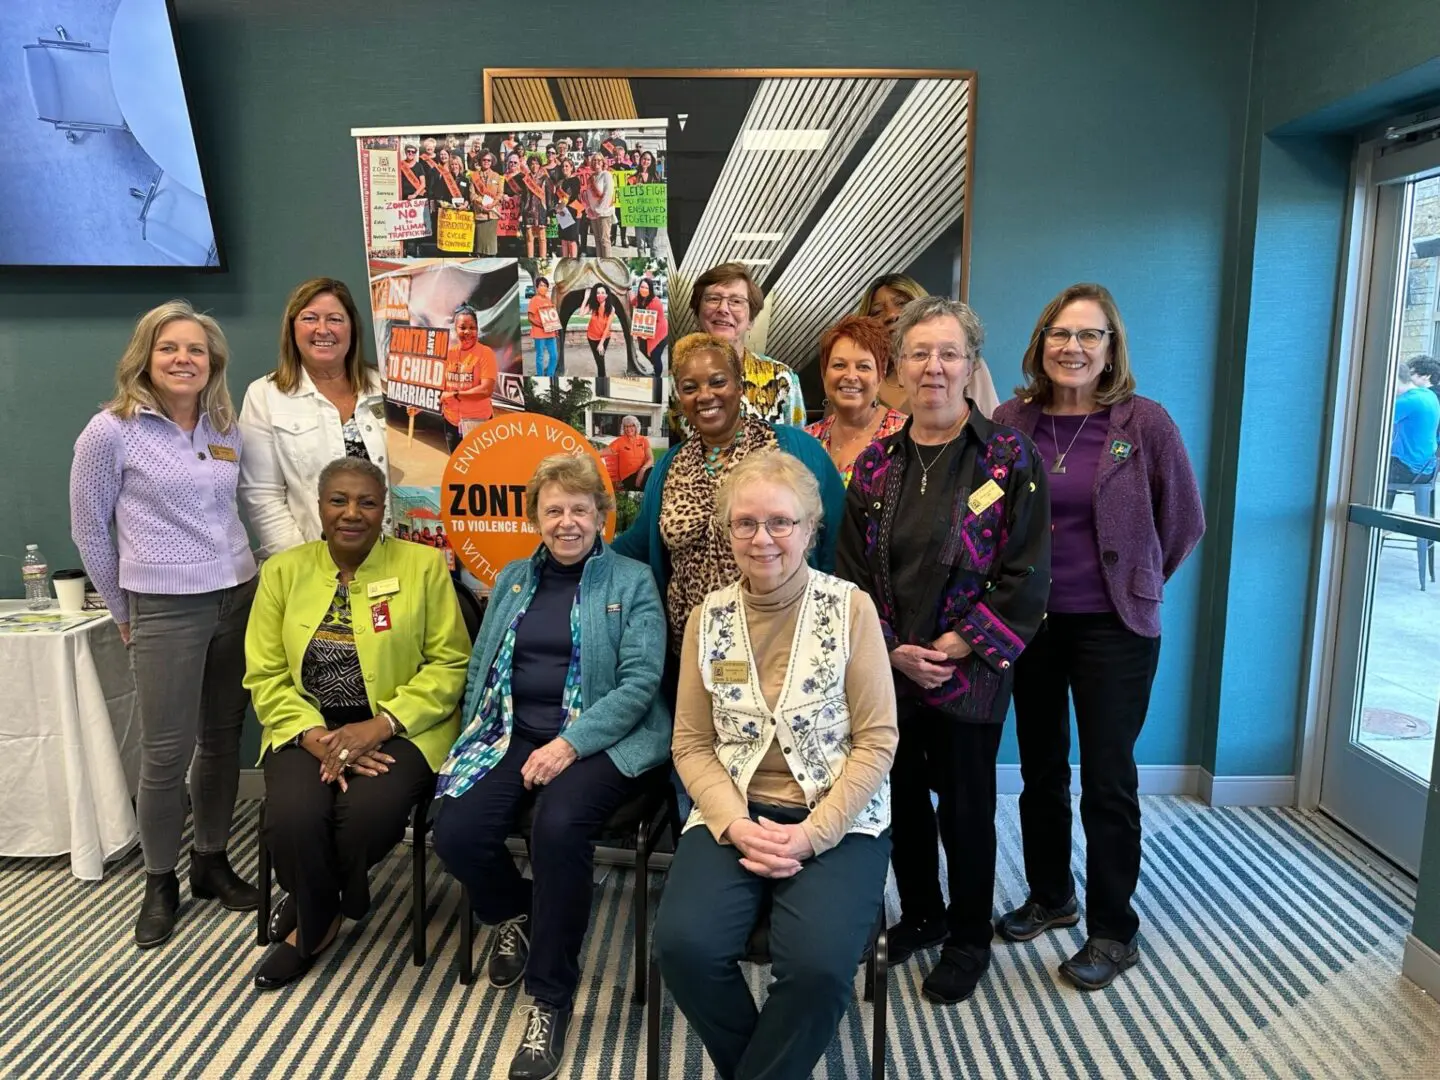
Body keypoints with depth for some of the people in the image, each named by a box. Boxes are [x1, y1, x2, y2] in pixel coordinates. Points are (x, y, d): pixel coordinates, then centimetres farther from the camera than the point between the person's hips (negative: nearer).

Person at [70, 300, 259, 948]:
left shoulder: (226, 431, 8)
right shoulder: (111, 431, -6)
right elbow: (88, 528, 0)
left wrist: (245, 581, 12)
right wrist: (122, 610, 6)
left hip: (238, 598, 5)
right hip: (164, 609, -4)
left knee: (222, 740, 12)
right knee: (166, 753, 1)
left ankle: (212, 862, 28)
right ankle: (160, 883, 20)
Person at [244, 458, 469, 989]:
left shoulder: (424, 565, -1)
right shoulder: (283, 570, 6)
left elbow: (451, 663, -5)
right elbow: (265, 675, 3)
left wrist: (381, 724, -17)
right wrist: (315, 736, -14)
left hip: (399, 729, -2)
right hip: (310, 728, 2)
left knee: (369, 812, -29)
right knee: (293, 818, -27)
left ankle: (313, 915, 6)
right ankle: (317, 919, 8)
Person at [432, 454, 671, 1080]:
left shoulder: (632, 582, 0)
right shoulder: (512, 580, 16)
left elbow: (639, 682, -8)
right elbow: (480, 667, 16)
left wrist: (570, 743, -18)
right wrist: (476, 739, -1)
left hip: (601, 740, -4)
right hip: (514, 734, 5)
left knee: (558, 828, -33)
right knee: (455, 833, -19)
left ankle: (551, 999, -10)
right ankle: (515, 914, 17)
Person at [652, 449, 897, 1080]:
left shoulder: (851, 608, -5)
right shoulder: (708, 618, 3)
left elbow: (877, 741, -5)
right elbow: (691, 745, 5)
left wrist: (812, 834, -14)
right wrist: (734, 824, -11)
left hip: (837, 820, -2)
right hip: (734, 816, 3)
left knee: (819, 963, -27)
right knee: (684, 944, -21)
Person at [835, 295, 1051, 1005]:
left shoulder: (1009, 459, -8)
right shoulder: (876, 464, 3)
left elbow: (1026, 578, -11)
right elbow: (850, 571, 3)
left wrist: (951, 649, -14)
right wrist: (893, 649, -8)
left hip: (969, 675, -3)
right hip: (888, 671, 4)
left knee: (965, 808, 10)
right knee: (901, 796, 17)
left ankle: (968, 939, 34)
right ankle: (919, 916, 41)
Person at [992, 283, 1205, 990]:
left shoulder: (1144, 423, -8)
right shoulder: (1011, 421, -2)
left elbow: (1184, 523, 2)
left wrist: (1133, 585, 8)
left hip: (1113, 627, -3)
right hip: (1028, 621, 3)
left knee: (1107, 779, 5)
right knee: (1040, 770, 16)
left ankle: (1113, 931, 23)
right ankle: (1049, 897, 36)